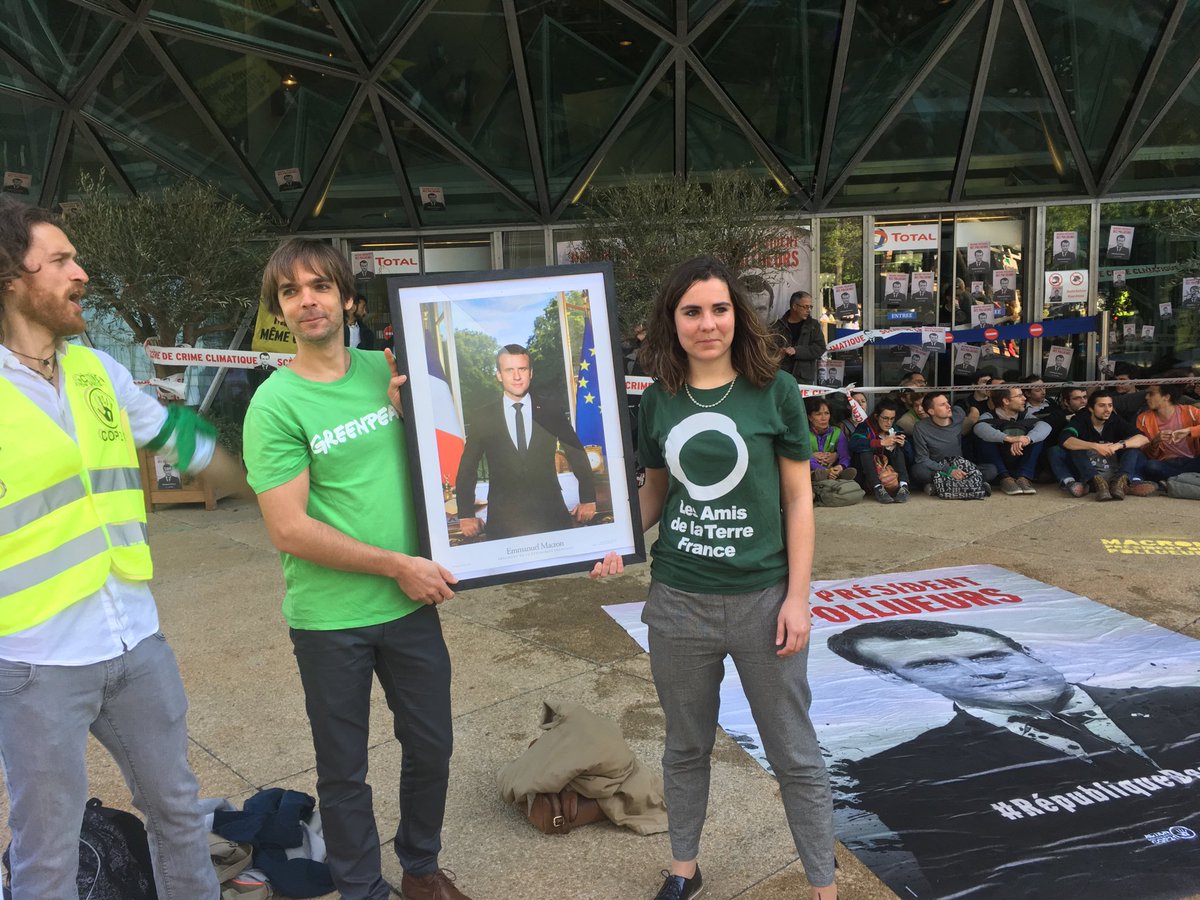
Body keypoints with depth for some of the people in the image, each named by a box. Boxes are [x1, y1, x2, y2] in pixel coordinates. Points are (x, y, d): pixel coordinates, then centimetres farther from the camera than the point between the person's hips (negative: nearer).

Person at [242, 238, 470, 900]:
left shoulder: (385, 369, 1)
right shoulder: (275, 405, -12)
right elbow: (289, 531, -16)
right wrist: (397, 565, -15)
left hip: (411, 604, 5)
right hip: (329, 620, -4)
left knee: (431, 747, 18)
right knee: (344, 770, 13)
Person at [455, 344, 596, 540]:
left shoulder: (552, 413, 5)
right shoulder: (481, 418, 3)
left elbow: (578, 458, 12)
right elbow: (466, 470, 8)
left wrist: (588, 500, 11)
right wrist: (466, 515, 4)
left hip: (551, 517, 1)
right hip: (502, 522, -1)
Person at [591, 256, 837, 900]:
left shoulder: (774, 391, -7)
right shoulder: (658, 400, 0)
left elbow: (798, 498, -3)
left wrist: (797, 597, -7)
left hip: (763, 599, -2)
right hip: (678, 601, 2)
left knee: (795, 755, 11)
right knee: (686, 748, 19)